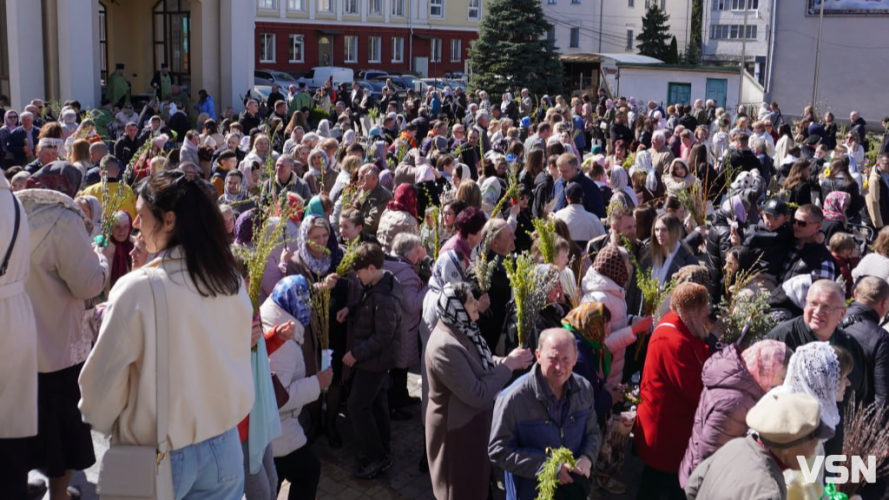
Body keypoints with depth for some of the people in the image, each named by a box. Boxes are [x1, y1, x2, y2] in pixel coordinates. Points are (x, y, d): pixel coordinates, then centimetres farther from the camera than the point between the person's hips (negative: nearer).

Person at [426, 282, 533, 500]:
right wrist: (508, 365, -23)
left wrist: (509, 360, -7)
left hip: (473, 421, 9)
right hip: (458, 429, -9)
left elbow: (483, 364, 11)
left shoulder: (462, 330, -2)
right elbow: (478, 395, -31)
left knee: (477, 481, 26)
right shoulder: (446, 347, -32)